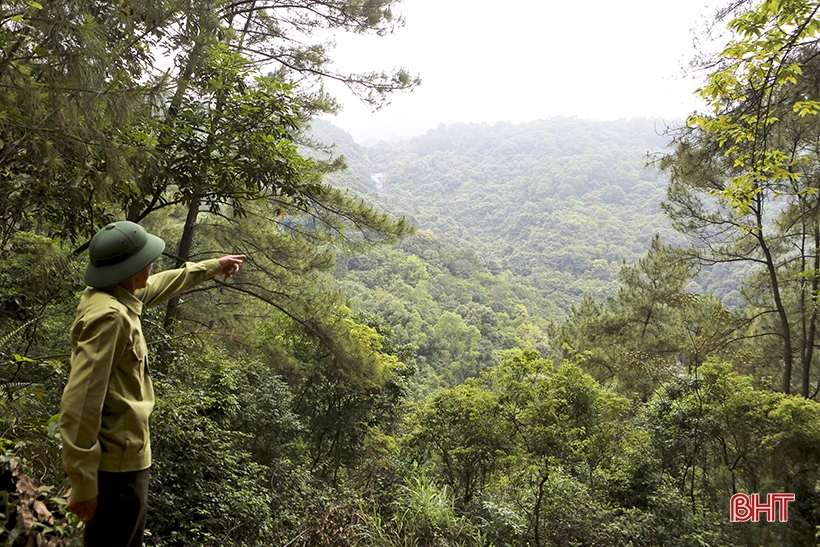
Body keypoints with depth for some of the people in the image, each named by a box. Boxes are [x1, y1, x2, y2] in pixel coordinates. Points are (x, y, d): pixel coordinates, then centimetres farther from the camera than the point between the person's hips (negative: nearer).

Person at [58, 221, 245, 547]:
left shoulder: (117, 297, 2)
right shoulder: (109, 316, -26)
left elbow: (160, 285, 23)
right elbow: (79, 404, -28)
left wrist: (212, 267, 35)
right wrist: (83, 484, -22)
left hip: (126, 456, 9)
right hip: (117, 468, -9)